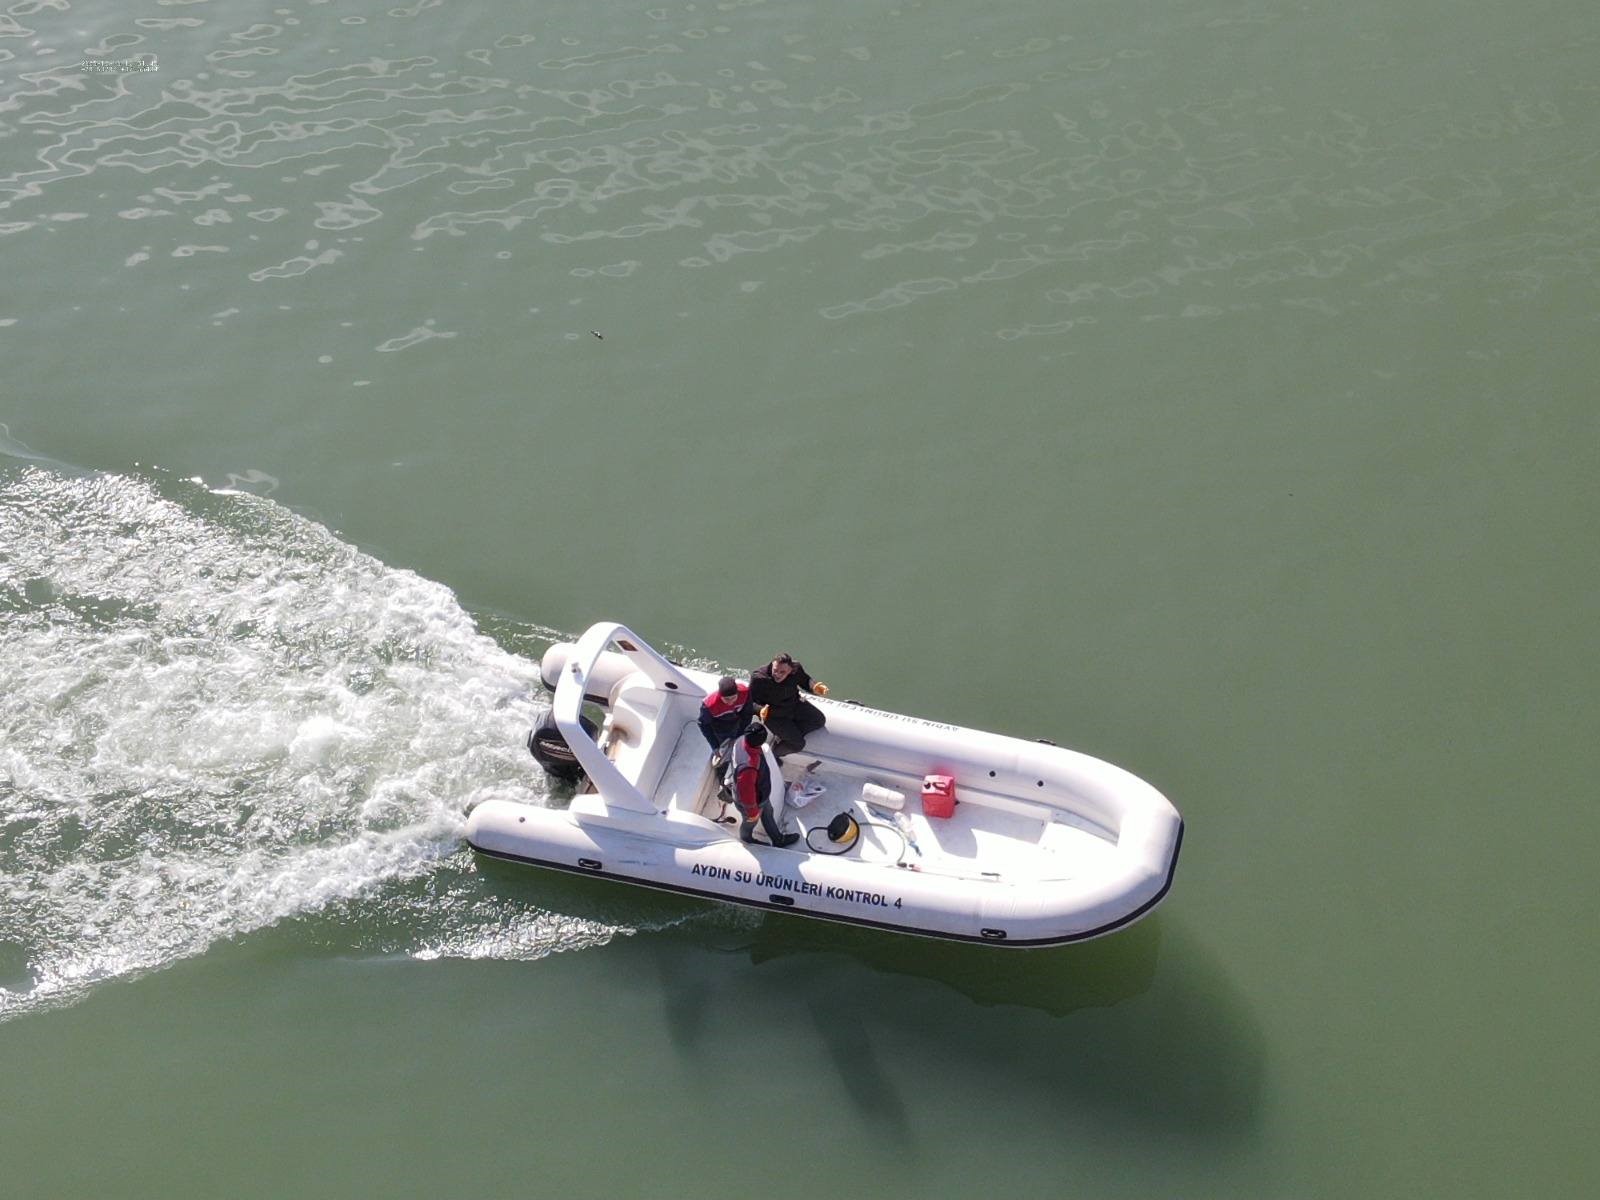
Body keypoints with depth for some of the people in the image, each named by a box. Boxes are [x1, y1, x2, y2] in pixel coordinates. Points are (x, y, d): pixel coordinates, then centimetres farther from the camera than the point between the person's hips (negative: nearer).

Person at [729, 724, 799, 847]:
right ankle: (746, 839, 61)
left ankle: (778, 839, 58)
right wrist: (752, 811, -16)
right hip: (754, 801, -7)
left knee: (768, 814, 31)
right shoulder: (748, 767, -50)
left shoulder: (742, 741, -27)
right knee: (750, 822, 28)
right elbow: (746, 792, -34)